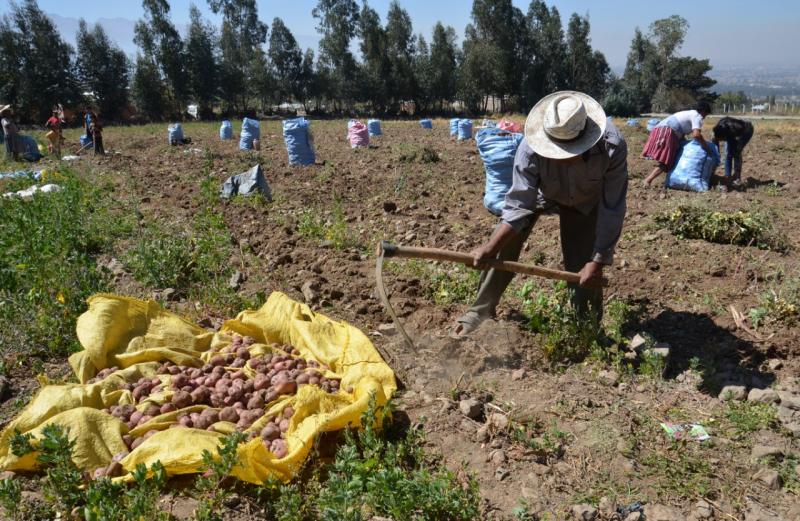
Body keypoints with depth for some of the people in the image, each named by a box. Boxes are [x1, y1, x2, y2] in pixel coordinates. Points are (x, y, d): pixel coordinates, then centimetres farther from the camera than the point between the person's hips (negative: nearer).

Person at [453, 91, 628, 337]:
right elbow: (518, 205, -30)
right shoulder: (531, 148, -39)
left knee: (584, 265, -7)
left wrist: (597, 261, -28)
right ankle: (481, 310, -2)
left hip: (587, 200, 0)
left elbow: (612, 211, -30)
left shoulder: (612, 147, -40)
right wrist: (489, 249, -39)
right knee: (505, 241, -17)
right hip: (541, 191, 1)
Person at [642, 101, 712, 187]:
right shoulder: (697, 116, 4)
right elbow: (696, 135, -12)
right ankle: (648, 180, -18)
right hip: (668, 131, -9)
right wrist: (706, 147, -3)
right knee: (666, 163, -9)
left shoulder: (688, 114, 32)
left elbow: (681, 135, 29)